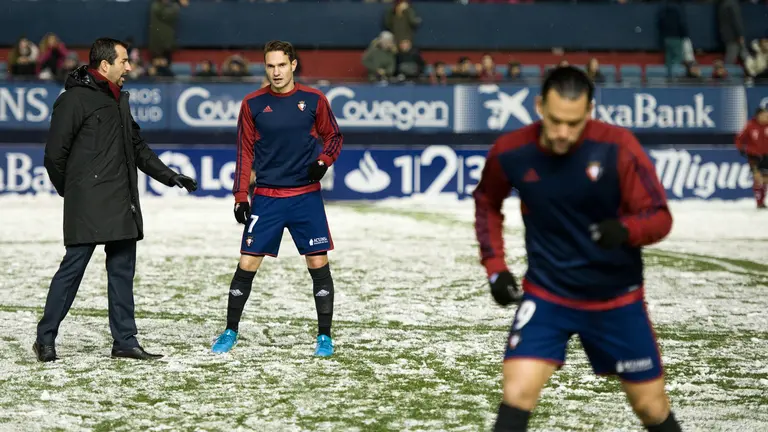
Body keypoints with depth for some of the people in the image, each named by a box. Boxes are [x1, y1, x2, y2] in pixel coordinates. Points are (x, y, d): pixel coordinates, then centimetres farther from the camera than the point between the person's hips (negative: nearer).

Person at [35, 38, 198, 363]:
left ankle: (124, 341, 13)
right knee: (73, 268, -7)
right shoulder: (75, 99, -10)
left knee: (122, 270, 8)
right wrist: (71, 191, 1)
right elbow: (55, 154, -10)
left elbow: (138, 147, 26)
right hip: (88, 206, -8)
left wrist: (170, 177, 21)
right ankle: (45, 339, 1)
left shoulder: (119, 99, 18)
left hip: (122, 204, 8)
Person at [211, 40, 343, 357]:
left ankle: (324, 336, 9)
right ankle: (230, 332, 14)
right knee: (247, 264, -1)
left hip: (306, 196, 0)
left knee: (318, 263, -1)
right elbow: (245, 151, 5)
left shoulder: (313, 100, 0)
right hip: (266, 197, 0)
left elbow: (333, 136, 11)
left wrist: (323, 161, -10)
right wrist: (240, 196, 0)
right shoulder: (253, 104, 1)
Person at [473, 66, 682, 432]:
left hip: (617, 297, 0)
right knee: (517, 396, -17)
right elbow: (487, 203, 9)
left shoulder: (617, 146, -19)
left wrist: (624, 230, -38)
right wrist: (495, 266, 0)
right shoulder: (510, 152, -12)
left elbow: (659, 217, -17)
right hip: (546, 294, 0)